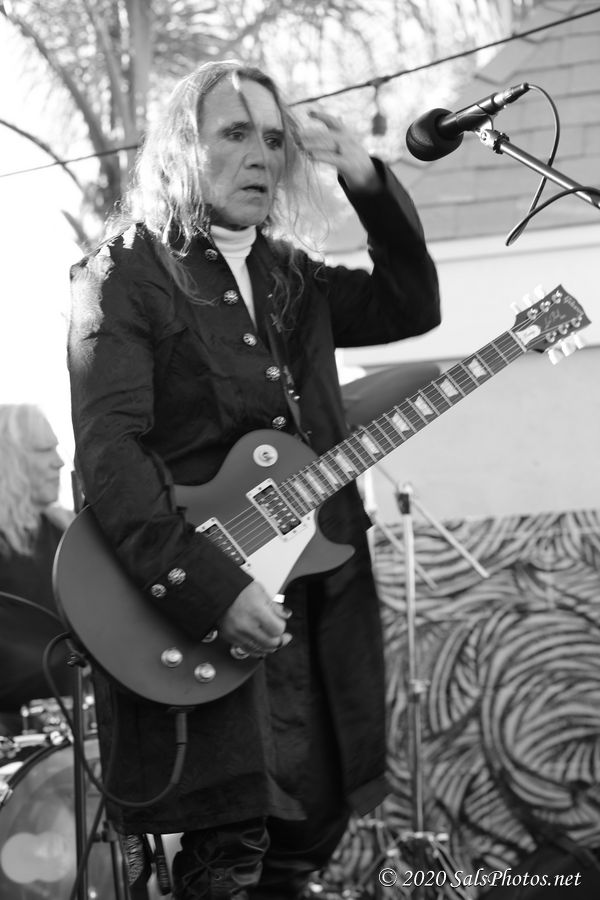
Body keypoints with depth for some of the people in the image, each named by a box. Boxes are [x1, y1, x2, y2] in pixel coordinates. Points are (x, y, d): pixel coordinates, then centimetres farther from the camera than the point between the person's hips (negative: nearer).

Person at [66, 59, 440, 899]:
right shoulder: (125, 276, -5)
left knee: (311, 830, 8)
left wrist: (366, 181, 4)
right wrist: (212, 586, -25)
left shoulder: (289, 277, 17)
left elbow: (412, 306, 17)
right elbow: (109, 455, -15)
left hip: (318, 600, 7)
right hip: (198, 618, -7)